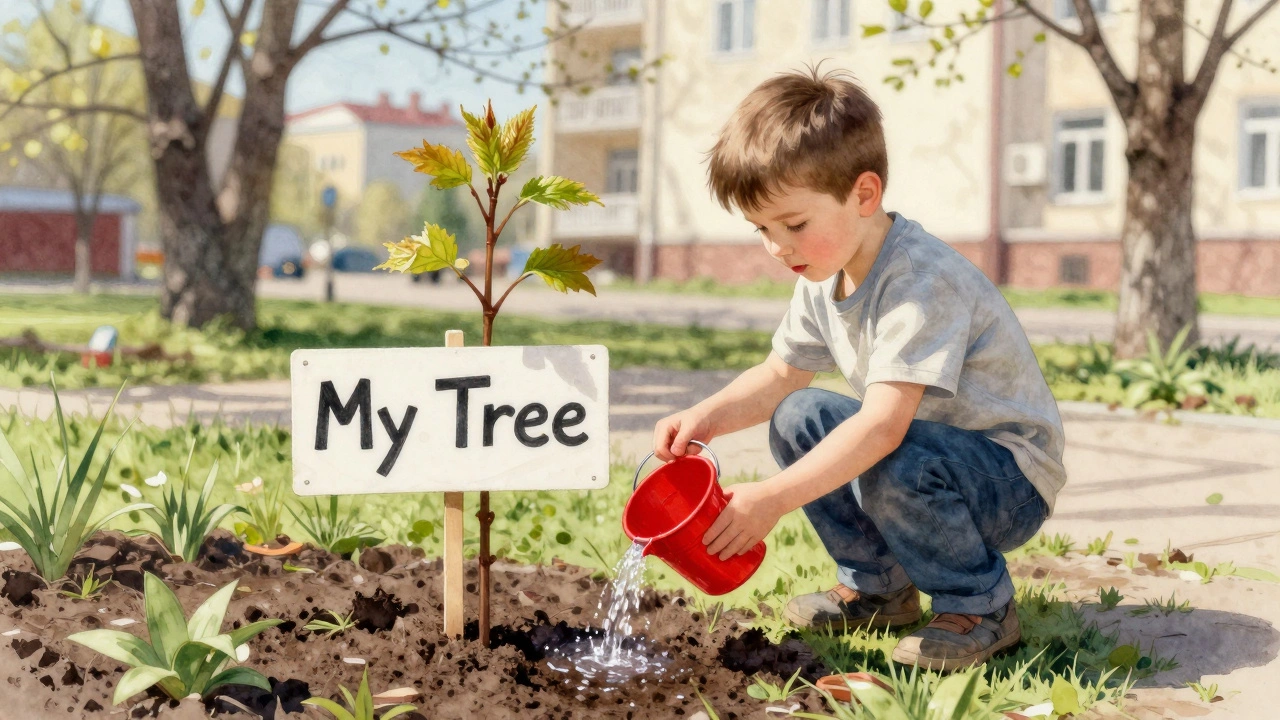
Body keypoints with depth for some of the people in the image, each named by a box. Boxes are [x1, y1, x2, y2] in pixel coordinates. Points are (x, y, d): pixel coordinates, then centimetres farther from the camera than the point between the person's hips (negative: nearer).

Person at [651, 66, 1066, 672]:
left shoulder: (922, 281, -30)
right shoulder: (823, 276, -1)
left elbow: (883, 424, -38)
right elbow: (780, 375, 10)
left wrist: (775, 497, -41)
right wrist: (706, 417, -8)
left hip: (1011, 475, -9)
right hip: (920, 443, 9)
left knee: (896, 466, -35)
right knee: (797, 418, -1)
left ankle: (980, 606, -8)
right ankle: (877, 587, 12)